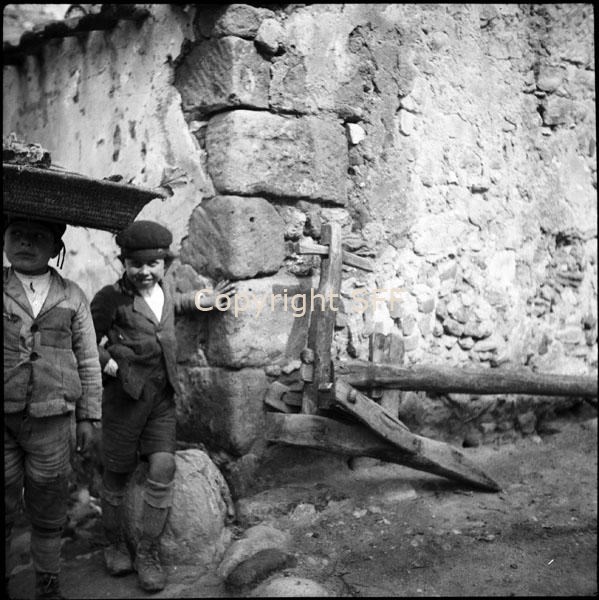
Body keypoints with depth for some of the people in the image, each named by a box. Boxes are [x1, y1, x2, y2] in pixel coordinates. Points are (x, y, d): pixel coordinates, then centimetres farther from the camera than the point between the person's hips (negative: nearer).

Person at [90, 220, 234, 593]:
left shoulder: (164, 290, 8)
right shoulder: (112, 298, -9)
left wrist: (203, 301, 26)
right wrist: (108, 363, -15)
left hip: (162, 397, 5)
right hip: (125, 395, -4)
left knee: (163, 469, -3)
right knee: (118, 474, 8)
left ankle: (149, 551, 12)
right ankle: (115, 544, 30)